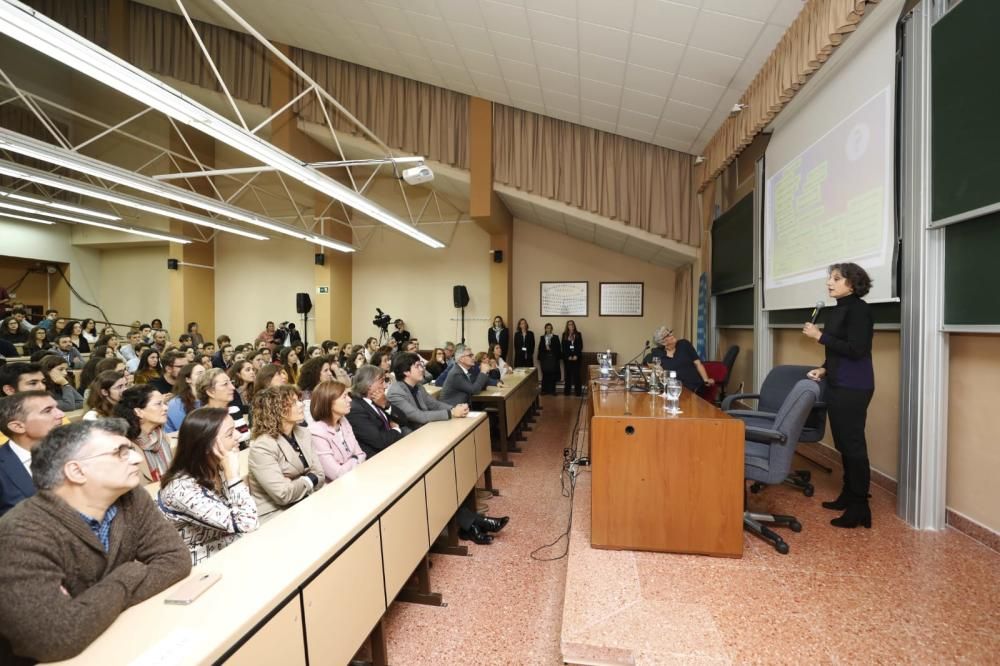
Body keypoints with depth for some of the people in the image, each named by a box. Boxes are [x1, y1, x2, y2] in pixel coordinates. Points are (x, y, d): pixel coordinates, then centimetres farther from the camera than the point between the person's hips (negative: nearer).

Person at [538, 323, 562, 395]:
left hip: (553, 358, 0)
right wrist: (539, 358, 2)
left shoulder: (555, 338, 7)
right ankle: (545, 390, 6)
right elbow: (540, 348, 6)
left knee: (553, 374, -2)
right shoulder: (542, 338, 9)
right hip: (544, 357, 0)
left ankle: (552, 390, 6)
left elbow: (558, 348, 2)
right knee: (545, 374, -2)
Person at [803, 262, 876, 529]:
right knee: (843, 443, 15)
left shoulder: (859, 309, -12)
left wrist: (820, 336, -16)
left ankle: (860, 507, 5)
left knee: (853, 444, -4)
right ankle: (848, 495, 26)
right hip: (837, 385, 9)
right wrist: (824, 369, 8)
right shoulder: (836, 310, 13)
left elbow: (855, 350, -20)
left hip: (853, 388, -9)